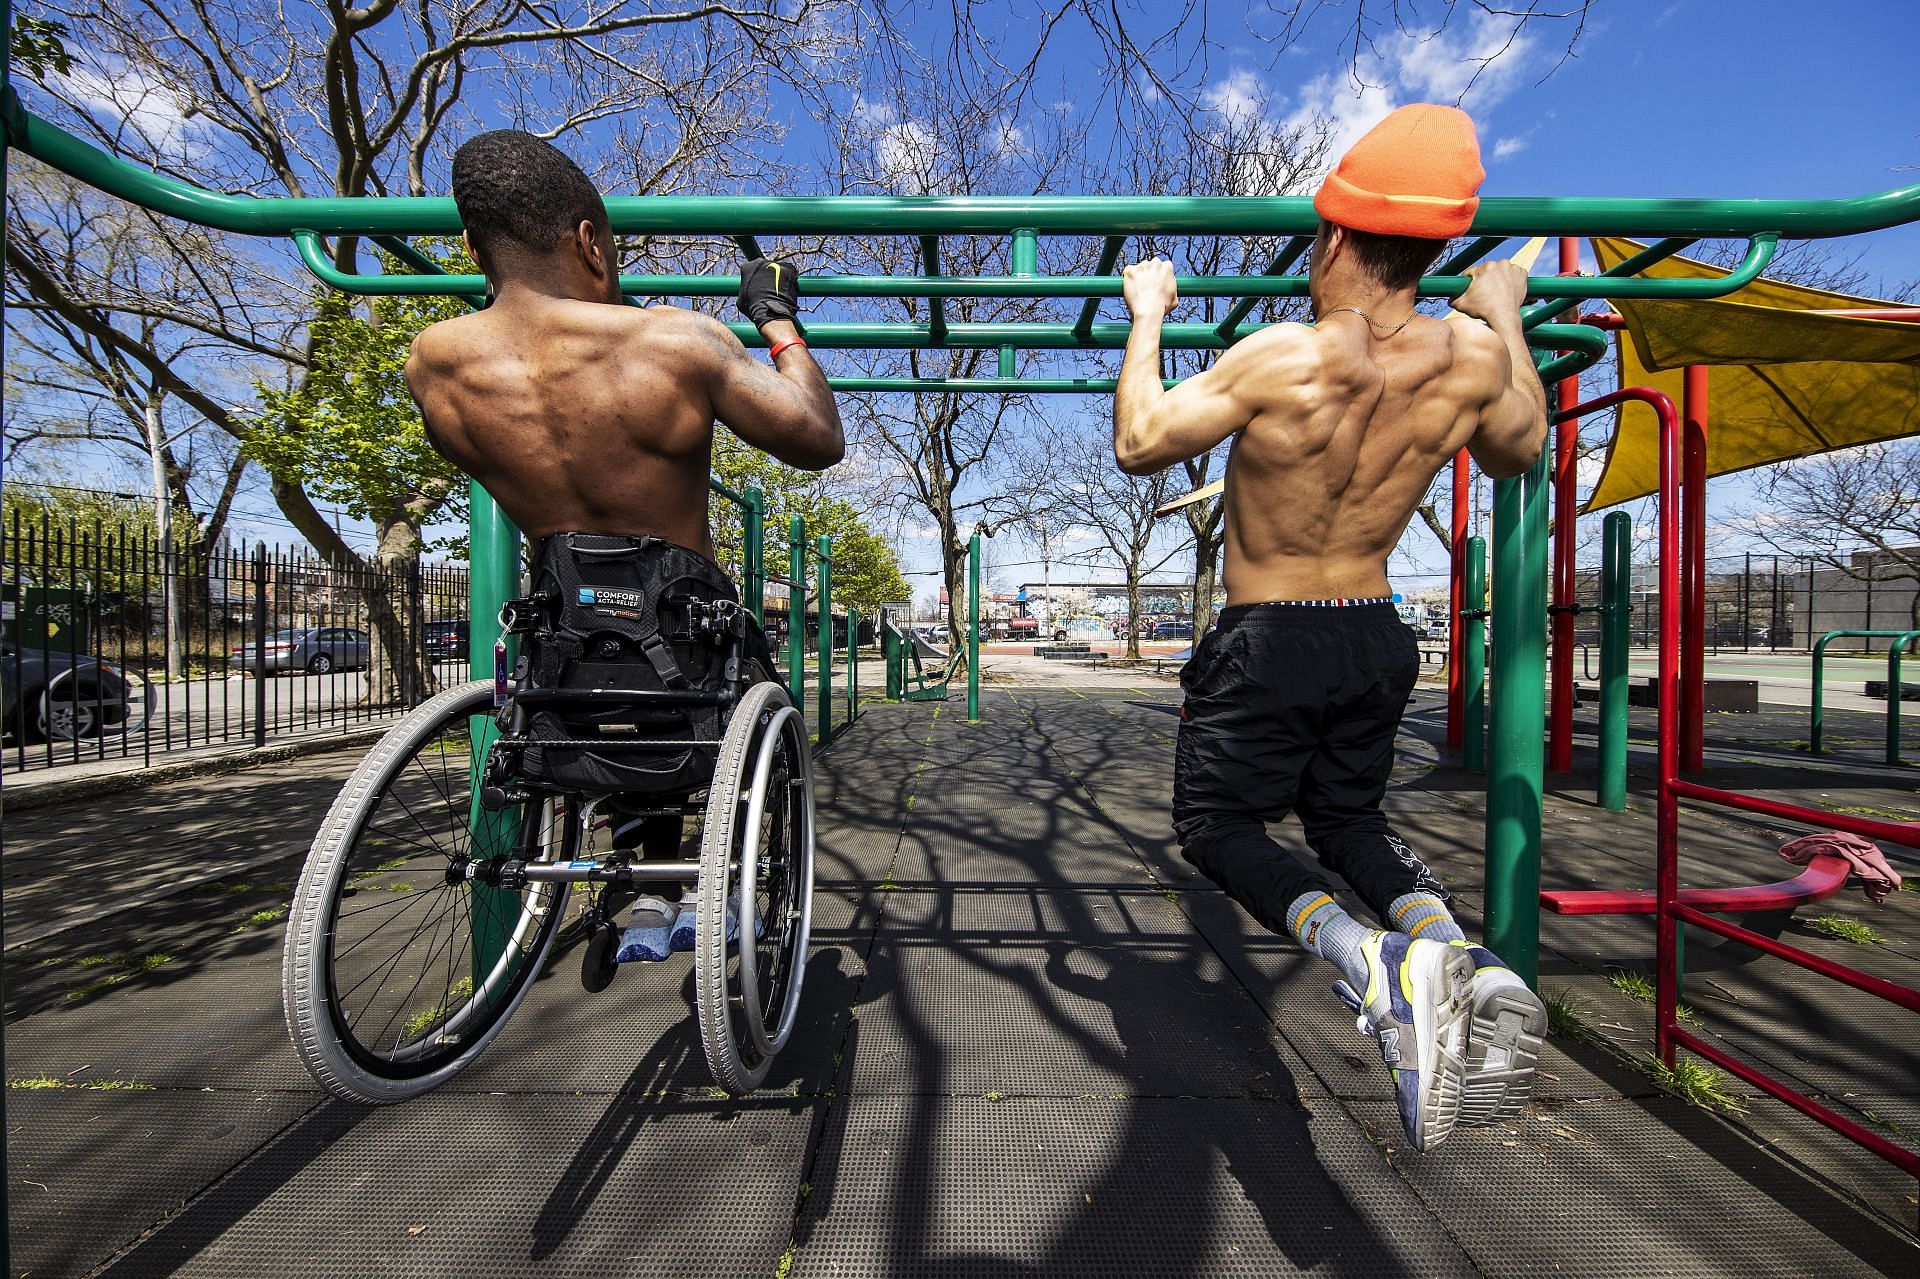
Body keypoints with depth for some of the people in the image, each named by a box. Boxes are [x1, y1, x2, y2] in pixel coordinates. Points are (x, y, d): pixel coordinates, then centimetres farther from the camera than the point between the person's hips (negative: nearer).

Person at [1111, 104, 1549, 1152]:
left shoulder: (1282, 360, -20)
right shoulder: (1470, 356, -4)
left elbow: (1138, 443, -11)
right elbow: (1520, 453, 16)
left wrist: (1146, 317, 2)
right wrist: (1506, 321, 25)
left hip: (1266, 643, -5)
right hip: (1377, 638, 6)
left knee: (1218, 823, 12)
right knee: (1348, 815, 25)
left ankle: (1372, 959, -14)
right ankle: (1461, 957, -3)